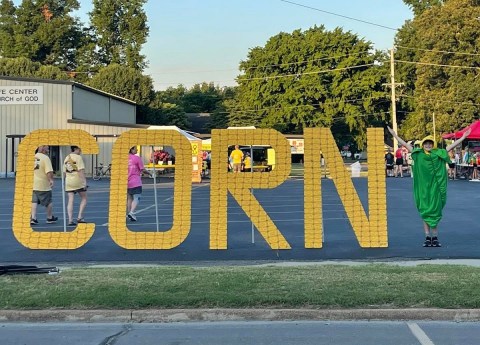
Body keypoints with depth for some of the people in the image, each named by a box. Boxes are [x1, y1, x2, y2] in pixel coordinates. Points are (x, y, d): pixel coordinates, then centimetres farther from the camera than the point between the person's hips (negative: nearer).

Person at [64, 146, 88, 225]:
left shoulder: (66, 158, 13)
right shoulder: (78, 157, -8)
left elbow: (64, 172, 15)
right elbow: (81, 171, -14)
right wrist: (84, 181, -14)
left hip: (68, 181, 6)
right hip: (78, 180, -6)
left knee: (70, 200, 4)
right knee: (84, 198, 9)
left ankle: (70, 220, -1)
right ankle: (79, 217, 0)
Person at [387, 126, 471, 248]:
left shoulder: (439, 154, 5)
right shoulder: (418, 154, 4)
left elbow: (451, 145, 5)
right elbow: (405, 144, 4)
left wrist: (463, 137, 3)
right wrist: (395, 135, 2)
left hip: (435, 188, 0)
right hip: (423, 188, 0)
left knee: (435, 212, 3)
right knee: (425, 213, 3)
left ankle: (435, 238, 7)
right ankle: (427, 238, 6)